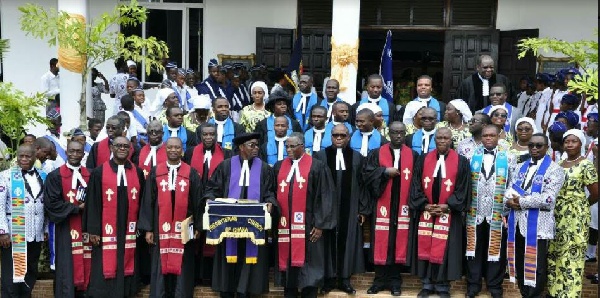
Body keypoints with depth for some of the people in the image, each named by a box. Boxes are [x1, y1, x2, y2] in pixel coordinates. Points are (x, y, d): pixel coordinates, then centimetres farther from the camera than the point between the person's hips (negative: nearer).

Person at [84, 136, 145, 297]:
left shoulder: (138, 173, 7)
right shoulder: (99, 172, -1)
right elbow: (92, 203, -3)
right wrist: (93, 230, -8)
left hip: (129, 231, 3)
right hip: (106, 231, -2)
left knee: (126, 269, 7)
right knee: (104, 271, 0)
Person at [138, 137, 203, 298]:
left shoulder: (191, 173, 2)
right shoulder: (155, 172, 4)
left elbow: (197, 202, 4)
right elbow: (148, 201, 3)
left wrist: (197, 227, -1)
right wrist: (148, 229, -2)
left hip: (184, 229, 0)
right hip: (160, 228, 1)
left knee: (182, 267, 4)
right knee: (161, 266, 5)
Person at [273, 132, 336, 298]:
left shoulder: (317, 167, -3)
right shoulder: (279, 167, 10)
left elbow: (325, 197, -5)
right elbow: (274, 194, 13)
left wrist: (320, 224, -10)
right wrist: (273, 218, 4)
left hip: (306, 225, -4)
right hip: (284, 225, 4)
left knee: (307, 264, 3)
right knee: (287, 261, 10)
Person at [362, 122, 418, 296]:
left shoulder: (413, 156, 7)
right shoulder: (377, 154, 5)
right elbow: (367, 174, -4)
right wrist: (385, 171, -16)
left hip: (402, 206, 1)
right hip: (382, 206, 0)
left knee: (399, 242, 2)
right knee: (381, 243, 1)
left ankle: (395, 281, 12)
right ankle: (380, 280, 12)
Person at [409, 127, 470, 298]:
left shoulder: (461, 162, 1)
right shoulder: (423, 160, 5)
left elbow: (462, 188, -2)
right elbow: (416, 185, 3)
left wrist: (447, 206, -12)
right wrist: (424, 204, -10)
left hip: (449, 213, -2)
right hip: (425, 211, 2)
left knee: (444, 249, 1)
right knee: (425, 248, 5)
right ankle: (427, 284, 16)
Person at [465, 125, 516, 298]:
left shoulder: (508, 157, 1)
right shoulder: (472, 154, 4)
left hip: (498, 212, -1)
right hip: (475, 211, 1)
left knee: (496, 249, 6)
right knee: (474, 247, 7)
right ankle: (473, 284, 18)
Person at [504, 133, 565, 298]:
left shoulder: (554, 170, -4)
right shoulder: (520, 167, 16)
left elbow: (548, 199, -15)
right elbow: (509, 190, 10)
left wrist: (521, 201, -12)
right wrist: (510, 200, -13)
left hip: (538, 225, -5)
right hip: (517, 223, 6)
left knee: (536, 267, 0)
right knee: (520, 264, 13)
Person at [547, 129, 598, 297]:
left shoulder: (586, 165, -9)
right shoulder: (558, 164, 9)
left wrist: (581, 206, 6)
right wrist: (560, 206, 1)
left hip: (576, 217, -6)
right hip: (557, 215, 6)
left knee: (571, 256, -2)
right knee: (554, 253, 11)